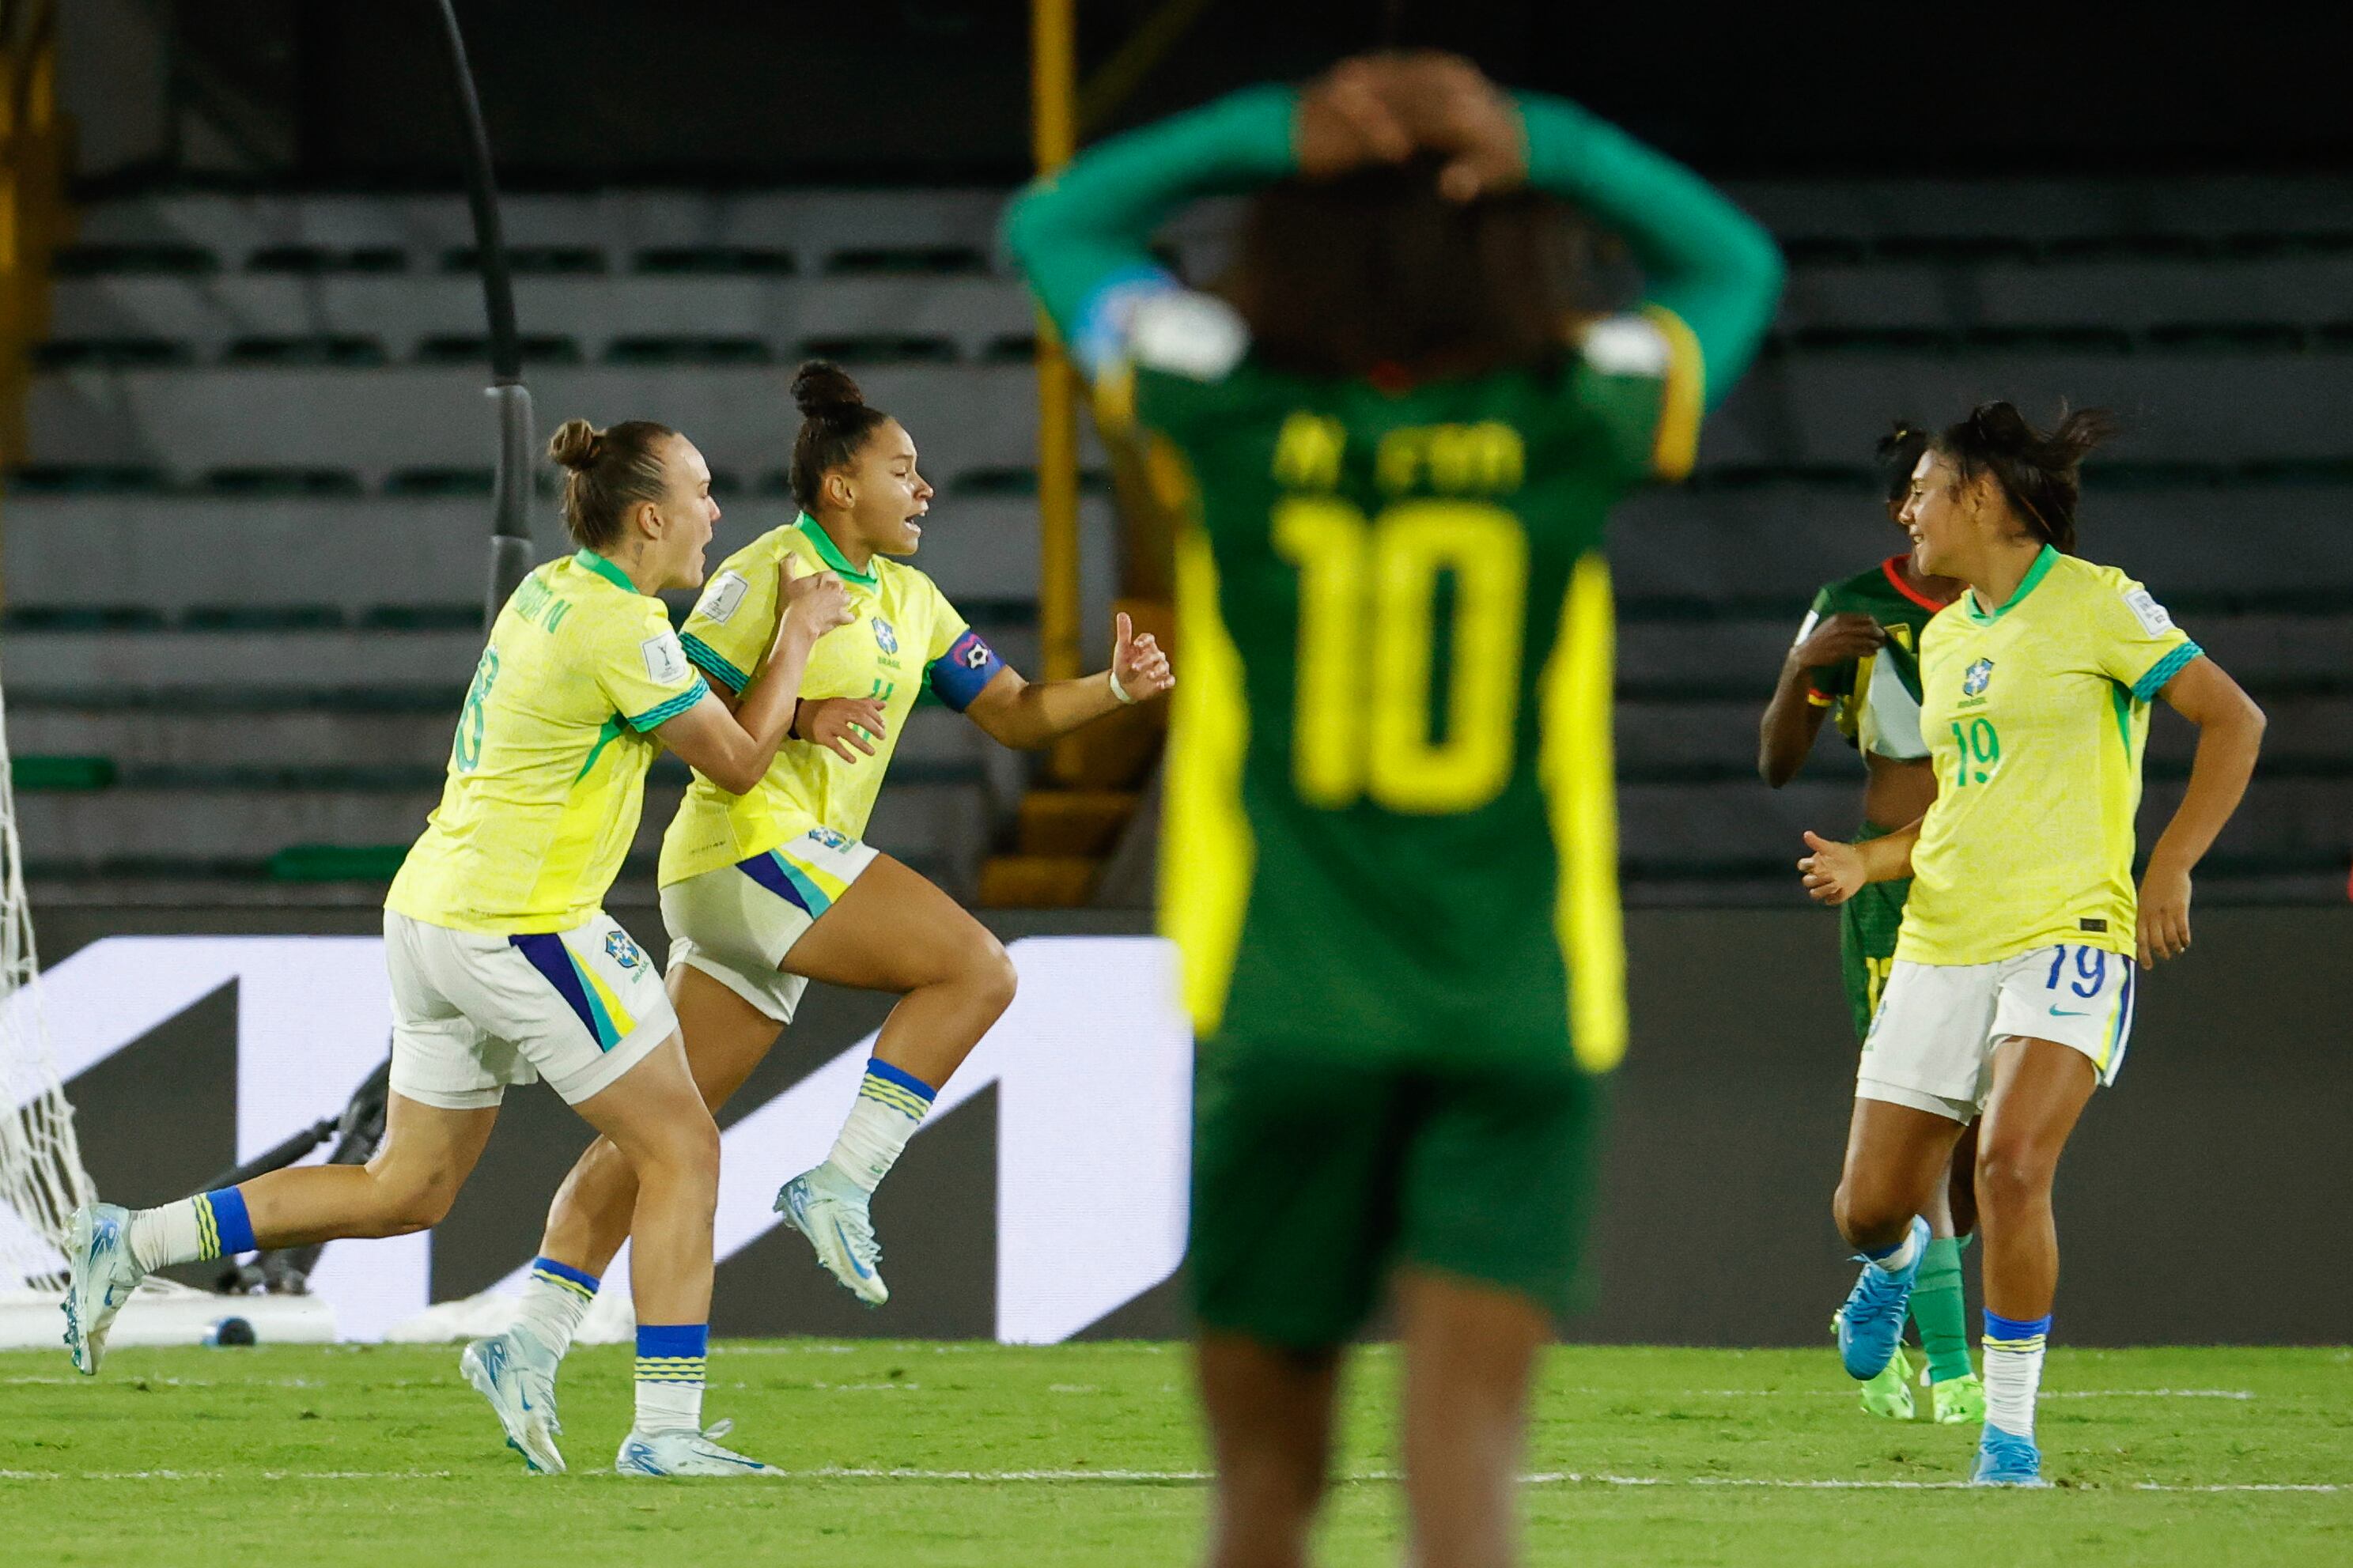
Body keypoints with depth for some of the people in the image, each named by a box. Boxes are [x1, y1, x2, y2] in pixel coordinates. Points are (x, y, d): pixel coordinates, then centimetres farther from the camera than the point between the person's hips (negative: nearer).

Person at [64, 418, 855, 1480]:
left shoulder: (553, 591, 12)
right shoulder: (621, 627, -16)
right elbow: (735, 763, -7)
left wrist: (789, 708, 12)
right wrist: (797, 636, 5)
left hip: (435, 914, 9)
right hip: (523, 926, -9)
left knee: (408, 1191, 16)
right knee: (681, 1153, -2)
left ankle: (136, 1242, 14)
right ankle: (665, 1430, -5)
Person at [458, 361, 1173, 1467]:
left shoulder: (908, 600, 18)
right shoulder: (772, 572, -8)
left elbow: (1011, 713, 18)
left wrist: (1112, 688, 2)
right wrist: (798, 715, -20)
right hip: (753, 842, -9)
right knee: (977, 968, -16)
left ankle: (534, 1336, 1)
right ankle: (841, 1185, -15)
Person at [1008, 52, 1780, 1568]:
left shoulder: (1225, 417, -3)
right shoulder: (1582, 428, -2)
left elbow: (1056, 223, 15)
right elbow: (1735, 263, 18)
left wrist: (1273, 132, 1)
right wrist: (1548, 147, 2)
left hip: (1284, 1011, 1)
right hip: (1524, 1017, -1)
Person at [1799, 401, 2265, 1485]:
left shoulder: (2095, 603, -3)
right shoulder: (1942, 637, 17)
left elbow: (2233, 720, -3)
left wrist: (2171, 867, -10)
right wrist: (1870, 863, 8)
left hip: (2067, 935, -6)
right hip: (1940, 943, 6)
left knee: (2011, 1164, -26)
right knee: (1868, 1207, 4)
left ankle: (2009, 1426, -13)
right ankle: (1897, 1263, 43)